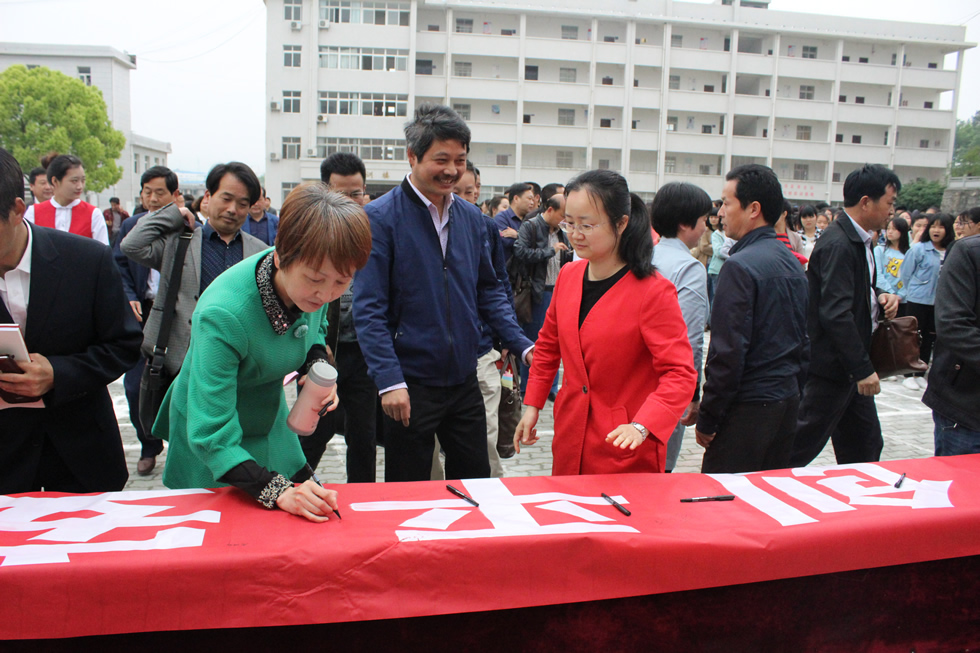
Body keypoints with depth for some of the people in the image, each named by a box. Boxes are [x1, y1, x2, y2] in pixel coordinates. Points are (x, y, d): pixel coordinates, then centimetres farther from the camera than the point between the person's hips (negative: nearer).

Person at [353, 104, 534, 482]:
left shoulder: (471, 217, 6)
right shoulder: (381, 217, -11)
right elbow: (369, 309, -14)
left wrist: (522, 346, 3)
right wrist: (389, 380, -21)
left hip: (465, 381, 5)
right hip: (410, 386, -5)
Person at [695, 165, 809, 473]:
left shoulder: (740, 266, -16)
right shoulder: (793, 263, 11)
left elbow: (728, 351, -19)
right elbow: (804, 341, 16)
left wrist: (707, 419, -12)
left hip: (747, 406, -9)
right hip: (787, 401, 9)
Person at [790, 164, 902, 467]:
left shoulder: (859, 241, 11)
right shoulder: (837, 244, -21)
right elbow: (836, 313, -27)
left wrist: (880, 297, 3)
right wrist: (863, 368, -24)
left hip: (851, 366, 10)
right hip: (832, 366, -10)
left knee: (865, 447, 18)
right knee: (802, 445, 0)